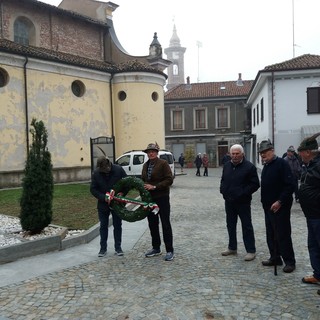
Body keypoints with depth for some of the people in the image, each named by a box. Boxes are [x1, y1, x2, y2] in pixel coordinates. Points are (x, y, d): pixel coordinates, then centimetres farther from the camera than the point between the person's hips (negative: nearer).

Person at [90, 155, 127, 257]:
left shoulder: (119, 169, -11)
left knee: (117, 225, 8)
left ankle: (118, 247, 19)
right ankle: (103, 248, 19)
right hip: (103, 204, 1)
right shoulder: (96, 173, -8)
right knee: (103, 226, 8)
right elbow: (93, 189, -7)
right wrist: (104, 197, -20)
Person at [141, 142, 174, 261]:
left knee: (165, 224, -1)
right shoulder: (145, 165, 11)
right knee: (152, 224, 14)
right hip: (149, 198, 7)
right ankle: (156, 248, 28)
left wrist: (154, 187, -21)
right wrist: (143, 187, -3)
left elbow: (169, 180, -15)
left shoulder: (163, 163, -9)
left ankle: (169, 250, 8)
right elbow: (143, 180, 19)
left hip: (162, 198, -7)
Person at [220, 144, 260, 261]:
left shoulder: (249, 167, -11)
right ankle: (232, 248, 29)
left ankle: (251, 251, 11)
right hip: (229, 201, 6)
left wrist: (242, 193, -18)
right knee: (230, 225, 15)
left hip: (243, 202, -6)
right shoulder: (227, 166, 9)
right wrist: (223, 190, 4)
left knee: (247, 226, 2)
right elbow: (223, 180, 21)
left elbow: (255, 184, -12)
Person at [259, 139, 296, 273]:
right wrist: (265, 202, 12)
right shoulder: (266, 166, 14)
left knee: (283, 235, -3)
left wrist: (280, 201, -22)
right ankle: (275, 258, 26)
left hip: (280, 207, -9)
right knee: (271, 235, 14)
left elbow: (290, 185, -20)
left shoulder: (281, 164, -14)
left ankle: (289, 261, 9)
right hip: (268, 207, 9)